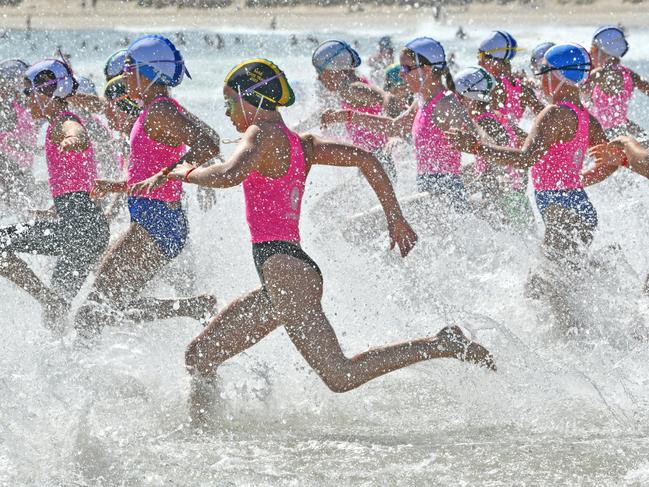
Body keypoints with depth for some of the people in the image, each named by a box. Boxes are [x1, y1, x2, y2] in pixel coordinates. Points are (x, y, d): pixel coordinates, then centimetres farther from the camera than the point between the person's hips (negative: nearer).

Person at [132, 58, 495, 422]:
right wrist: (396, 218, 14)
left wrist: (186, 172, -7)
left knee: (340, 376, -14)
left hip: (283, 266, -10)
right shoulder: (298, 143, 17)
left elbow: (229, 175, -25)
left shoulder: (263, 134, -7)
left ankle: (443, 345, -9)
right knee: (200, 357, 11)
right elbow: (365, 159, 11)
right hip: (281, 277, 10)